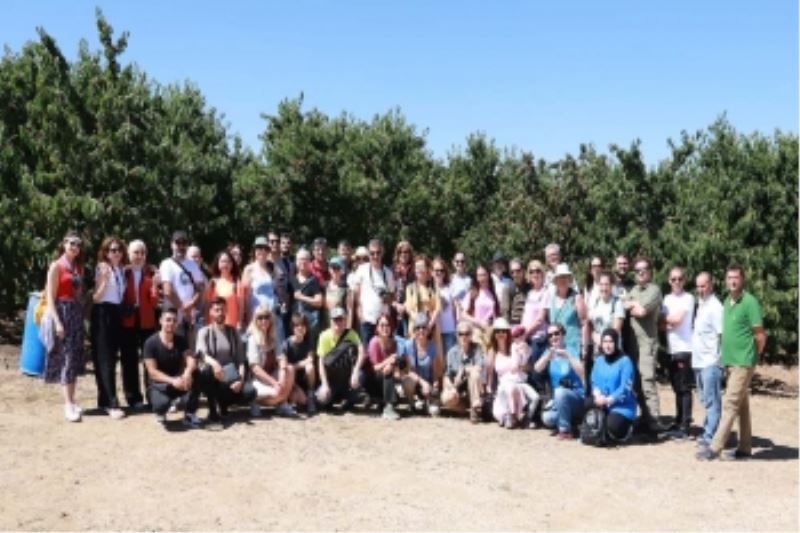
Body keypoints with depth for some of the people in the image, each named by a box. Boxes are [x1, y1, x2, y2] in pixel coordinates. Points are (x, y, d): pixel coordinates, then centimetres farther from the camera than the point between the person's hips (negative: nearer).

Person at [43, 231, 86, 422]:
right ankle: (68, 404, -7)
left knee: (75, 358, 8)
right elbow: (50, 297, -9)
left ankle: (72, 401, 14)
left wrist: (83, 316, 7)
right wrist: (57, 322, -17)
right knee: (67, 357, -9)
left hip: (78, 313, 7)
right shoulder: (56, 266, -5)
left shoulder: (79, 267, 14)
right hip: (62, 311, -6)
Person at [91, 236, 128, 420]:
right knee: (105, 359, -6)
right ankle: (112, 404, -9)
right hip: (103, 314, -7)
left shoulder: (122, 270, 11)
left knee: (112, 358, 9)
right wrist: (104, 279, -23)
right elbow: (96, 297, -12)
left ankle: (104, 400, 18)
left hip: (117, 314, 7)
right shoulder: (102, 269, -7)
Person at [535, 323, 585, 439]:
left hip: (576, 396, -3)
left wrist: (568, 357, -31)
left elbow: (582, 373, -20)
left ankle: (565, 430, -22)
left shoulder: (571, 351, -6)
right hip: (557, 399, 3)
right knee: (547, 419, -25)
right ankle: (569, 419, 6)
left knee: (560, 392, -36)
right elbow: (538, 369, -12)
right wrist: (548, 355, -27)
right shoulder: (548, 352, 6)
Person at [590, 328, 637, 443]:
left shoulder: (625, 361, -11)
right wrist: (598, 396, -14)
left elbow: (625, 388, -16)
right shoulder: (599, 360, 9)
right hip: (602, 404, 6)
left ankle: (626, 426, 8)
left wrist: (608, 400, -21)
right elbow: (594, 382, 7)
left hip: (622, 405, -6)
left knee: (613, 427, -29)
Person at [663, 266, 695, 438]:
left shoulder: (688, 298, -5)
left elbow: (677, 319, -13)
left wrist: (665, 319, 3)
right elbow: (664, 323, 10)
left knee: (684, 389, -5)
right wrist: (668, 323, -10)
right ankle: (679, 421, 21)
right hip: (671, 349, 6)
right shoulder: (667, 298, 14)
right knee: (677, 388, 12)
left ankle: (685, 426, -4)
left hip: (684, 349, -6)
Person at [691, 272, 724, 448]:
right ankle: (708, 430, 25)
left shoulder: (715, 307, -11)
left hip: (710, 361, -9)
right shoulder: (700, 304, 17)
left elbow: (721, 334, -15)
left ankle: (710, 436, -5)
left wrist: (716, 357, -19)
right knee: (706, 400, 16)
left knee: (711, 400, -6)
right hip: (699, 361, 9)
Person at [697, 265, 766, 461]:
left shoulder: (749, 302, -12)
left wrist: (753, 356, 0)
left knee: (730, 404, -8)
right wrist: (727, 355, 12)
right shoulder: (727, 301, 12)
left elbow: (760, 336, -10)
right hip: (730, 361, 8)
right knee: (742, 405, 12)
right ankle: (744, 448, 18)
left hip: (743, 362, -8)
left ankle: (715, 447, -8)